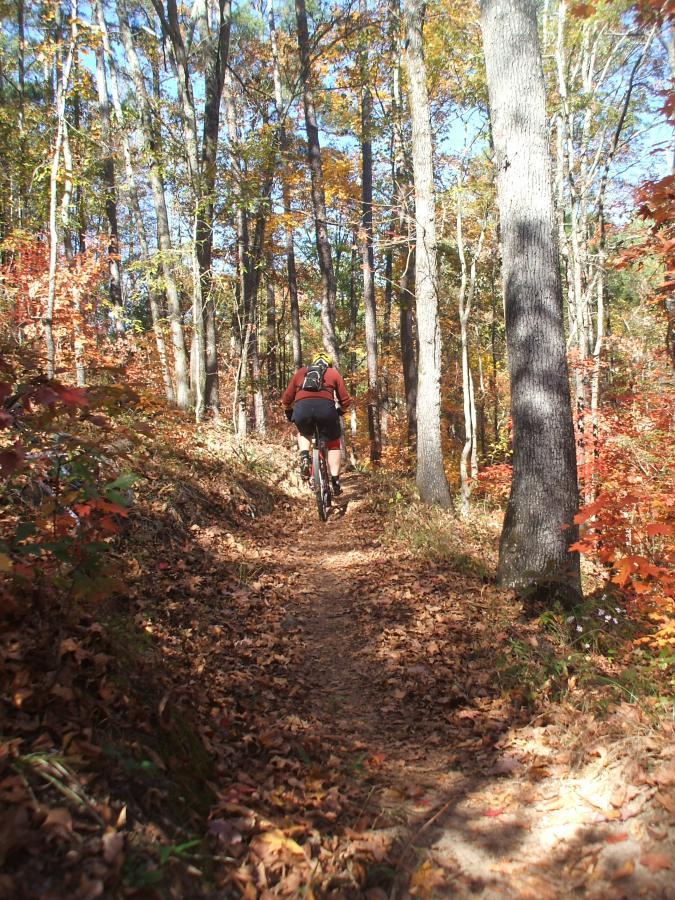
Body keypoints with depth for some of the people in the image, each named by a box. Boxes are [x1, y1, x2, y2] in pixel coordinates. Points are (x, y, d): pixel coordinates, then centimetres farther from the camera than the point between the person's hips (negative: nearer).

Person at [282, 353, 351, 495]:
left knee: (304, 434, 33)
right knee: (333, 444, 19)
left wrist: (289, 413, 42)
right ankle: (335, 481, 11)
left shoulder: (301, 372, 28)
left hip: (302, 407, 1)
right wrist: (340, 412, 37)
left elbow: (286, 398, 25)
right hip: (326, 407, -1)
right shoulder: (333, 373, 26)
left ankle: (304, 457, 7)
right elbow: (345, 399, 18)